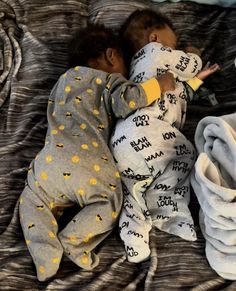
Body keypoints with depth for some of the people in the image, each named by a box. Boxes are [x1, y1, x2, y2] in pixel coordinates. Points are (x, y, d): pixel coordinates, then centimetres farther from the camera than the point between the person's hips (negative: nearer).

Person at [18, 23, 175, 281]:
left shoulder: (65, 79, 29)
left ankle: (47, 255, 3)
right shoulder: (109, 81, 12)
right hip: (90, 165, -4)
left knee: (32, 200, 23)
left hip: (51, 161, 4)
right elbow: (127, 101, -9)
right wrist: (158, 85, 5)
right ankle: (73, 239, -5)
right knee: (110, 202, 15)